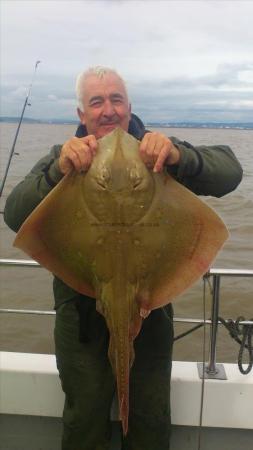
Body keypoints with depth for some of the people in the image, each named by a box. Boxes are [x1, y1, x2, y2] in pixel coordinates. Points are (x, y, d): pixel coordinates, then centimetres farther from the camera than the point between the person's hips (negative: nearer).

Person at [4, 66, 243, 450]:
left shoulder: (158, 151, -2)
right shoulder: (64, 159, -1)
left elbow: (230, 173, -14)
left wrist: (180, 156, -34)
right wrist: (58, 171, -33)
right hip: (82, 308, 0)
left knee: (152, 419, 19)